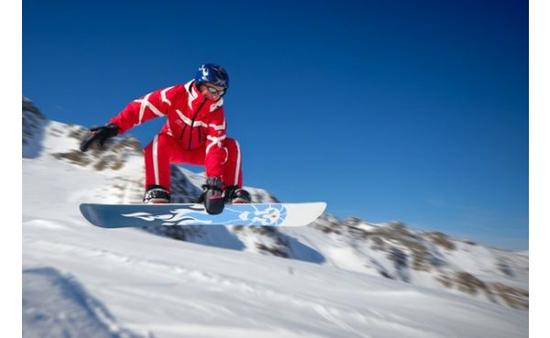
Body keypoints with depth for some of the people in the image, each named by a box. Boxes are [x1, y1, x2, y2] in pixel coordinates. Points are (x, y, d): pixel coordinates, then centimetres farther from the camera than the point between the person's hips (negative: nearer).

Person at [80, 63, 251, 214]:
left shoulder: (216, 112, -22)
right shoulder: (176, 95, -24)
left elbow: (215, 146, -33)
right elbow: (141, 107, -25)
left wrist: (214, 181, -47)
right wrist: (113, 127, -37)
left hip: (198, 151, 1)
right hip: (172, 147, -1)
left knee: (231, 146, -23)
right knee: (159, 142, -36)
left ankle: (232, 192, -23)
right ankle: (157, 192, -36)